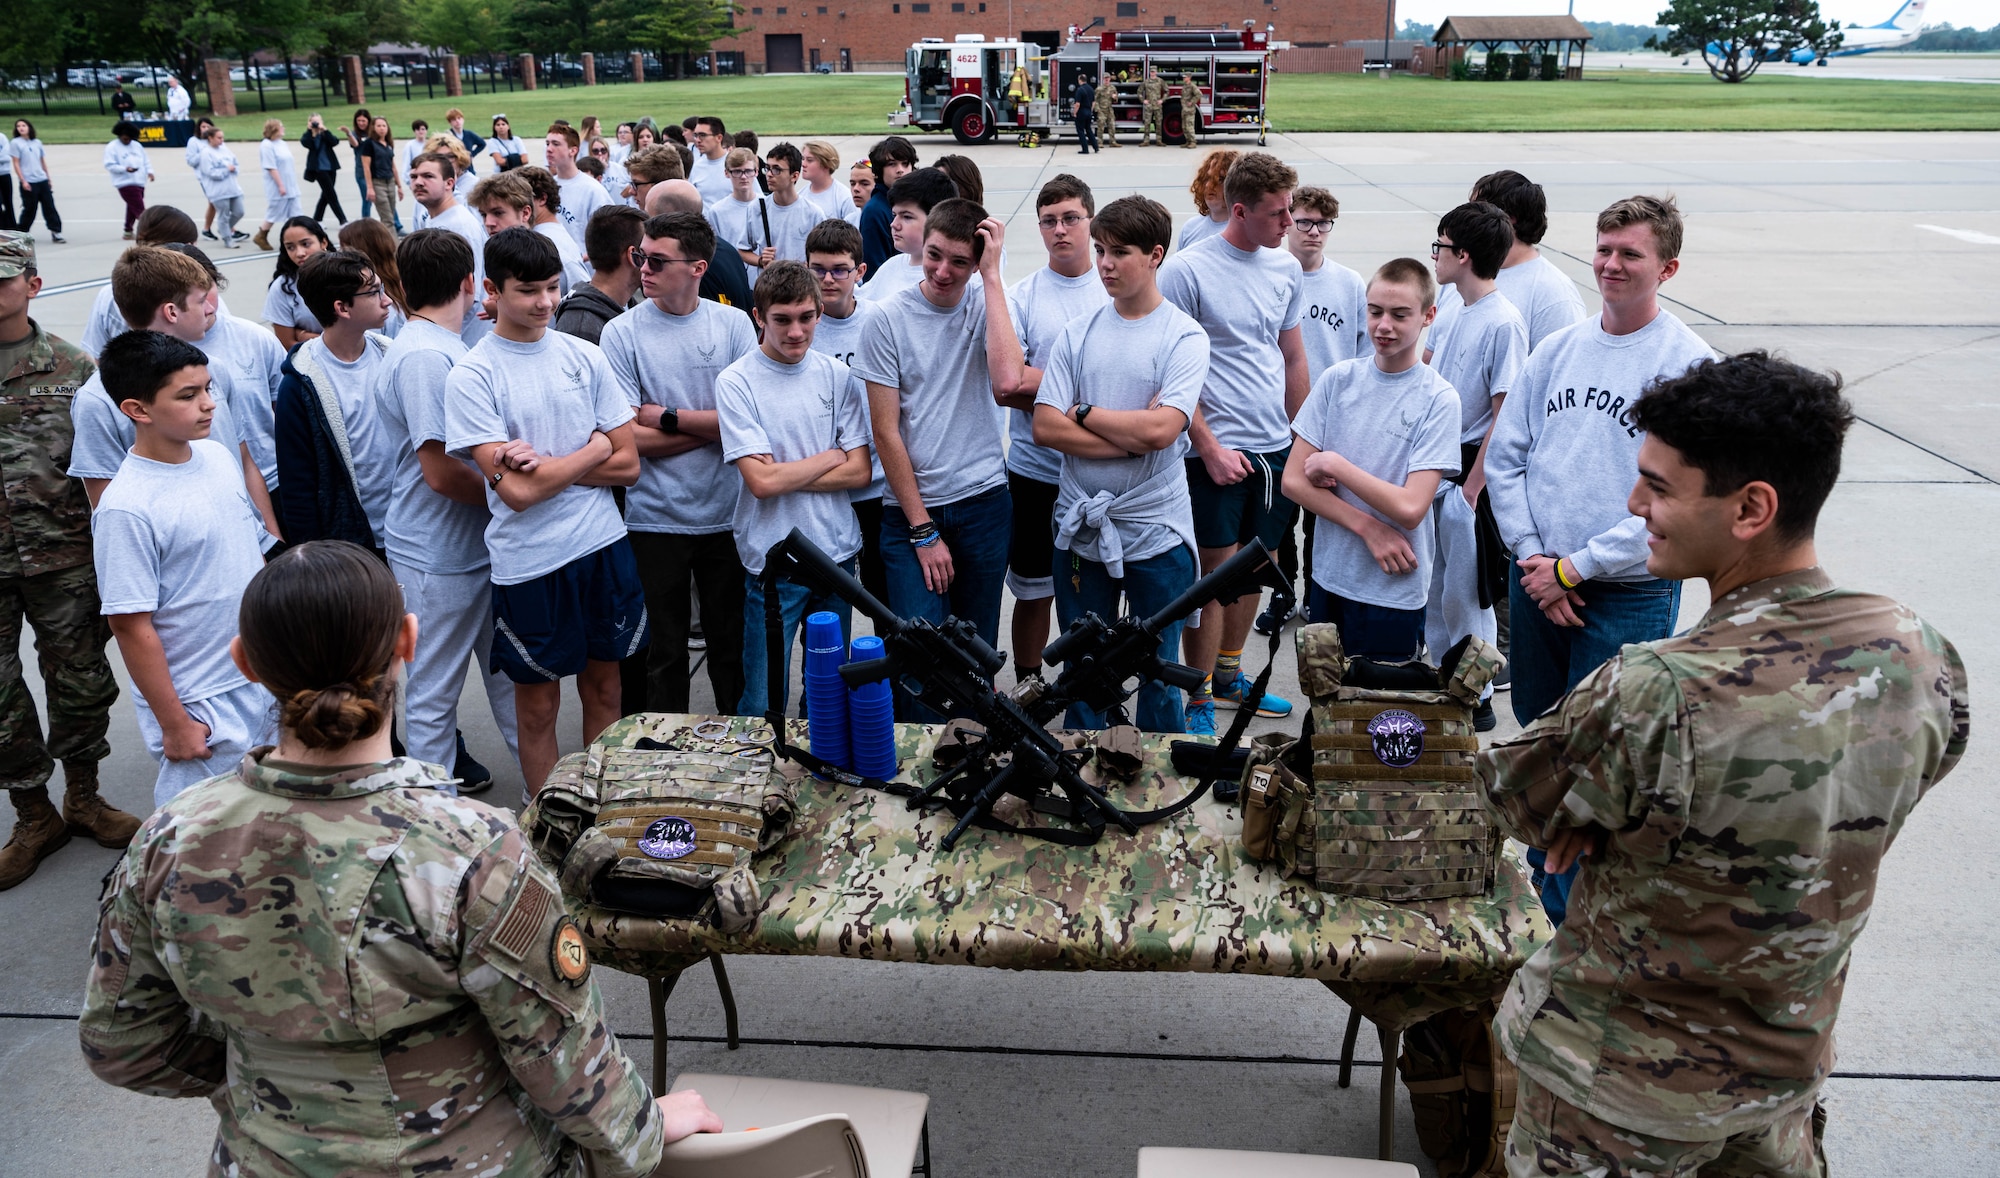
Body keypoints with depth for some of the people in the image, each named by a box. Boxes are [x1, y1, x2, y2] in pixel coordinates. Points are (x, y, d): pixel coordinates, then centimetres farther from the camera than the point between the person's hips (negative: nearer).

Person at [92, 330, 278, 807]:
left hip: (265, 684, 7)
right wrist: (174, 724, -13)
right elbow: (132, 627, -18)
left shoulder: (218, 456, 1)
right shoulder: (127, 508, -21)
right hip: (201, 709, -7)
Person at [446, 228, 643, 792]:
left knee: (603, 686, 15)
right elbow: (516, 491, -16)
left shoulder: (585, 357, 4)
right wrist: (591, 450, -5)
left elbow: (627, 466, 2)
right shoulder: (472, 377, -8)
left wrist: (545, 464, -12)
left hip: (604, 545, 4)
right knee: (538, 703, 9)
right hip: (529, 560, -4)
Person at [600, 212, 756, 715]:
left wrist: (667, 417, -11)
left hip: (728, 515, 1)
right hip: (655, 518, -1)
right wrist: (714, 425, -10)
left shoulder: (733, 324, -1)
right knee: (663, 653, 10)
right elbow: (628, 438, -11)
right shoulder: (622, 333, -4)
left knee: (733, 645, 14)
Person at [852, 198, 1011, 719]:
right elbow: (886, 431, -5)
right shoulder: (888, 317, -4)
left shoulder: (988, 304, 0)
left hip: (984, 503, 2)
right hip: (910, 508, -2)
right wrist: (923, 530, -8)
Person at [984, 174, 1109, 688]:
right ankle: (1028, 686, 30)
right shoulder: (1020, 296, -7)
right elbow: (1005, 385, -24)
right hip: (1037, 473, -1)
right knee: (1035, 591, 12)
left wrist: (1035, 380, -14)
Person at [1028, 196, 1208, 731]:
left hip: (1157, 531, -3)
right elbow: (1045, 427, -5)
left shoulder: (1184, 337, -5)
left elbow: (1160, 429, -19)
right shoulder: (1077, 332, 5)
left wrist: (1084, 413, -7)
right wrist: (1130, 441, -12)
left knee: (1159, 670, 8)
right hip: (1081, 526, 3)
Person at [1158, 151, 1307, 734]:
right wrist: (1209, 446, -14)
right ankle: (1198, 705, 8)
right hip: (1218, 449, -6)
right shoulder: (1187, 270, -11)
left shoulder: (1287, 268, 8)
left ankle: (1228, 674, 33)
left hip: (1277, 446, 6)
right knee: (1218, 571, -3)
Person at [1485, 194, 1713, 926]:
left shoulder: (1689, 365, -10)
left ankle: (1567, 913, 13)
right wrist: (1532, 556, -5)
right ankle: (1539, 877, 36)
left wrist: (1576, 568, -14)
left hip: (1628, 595, -5)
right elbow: (1504, 455, 7)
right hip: (1536, 581, 6)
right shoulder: (1558, 349, 7)